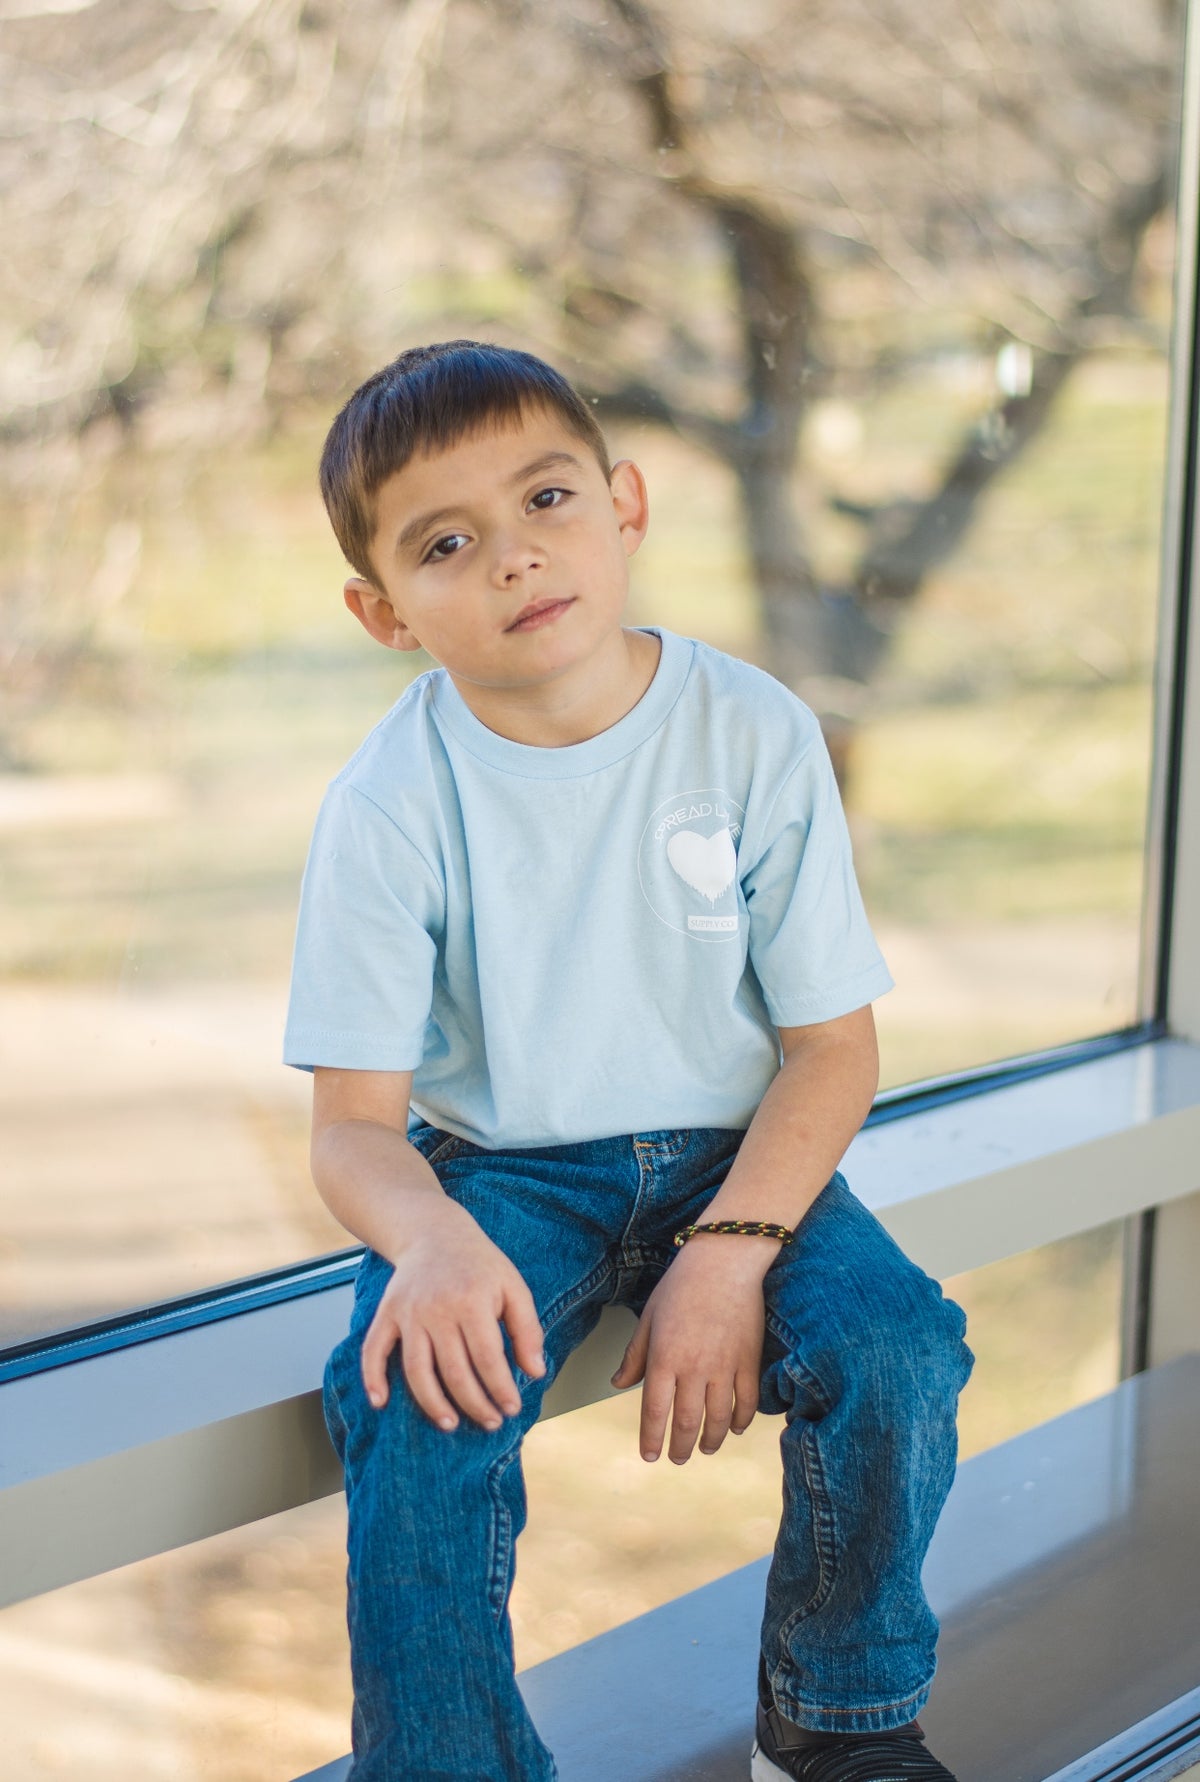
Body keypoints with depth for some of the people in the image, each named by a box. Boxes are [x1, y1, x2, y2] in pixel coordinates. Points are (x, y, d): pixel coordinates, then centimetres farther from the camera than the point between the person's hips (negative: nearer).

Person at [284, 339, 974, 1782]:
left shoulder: (756, 734, -10)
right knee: (418, 1414, -28)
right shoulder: (390, 806, -13)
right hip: (496, 1169, -1)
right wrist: (428, 1240, -34)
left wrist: (728, 1250, -21)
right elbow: (352, 1123, -11)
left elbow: (832, 1043, -7)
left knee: (898, 1355, -23)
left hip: (733, 1150, 1)